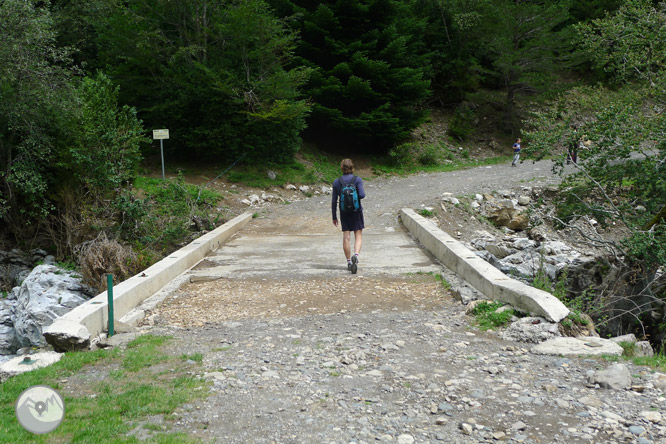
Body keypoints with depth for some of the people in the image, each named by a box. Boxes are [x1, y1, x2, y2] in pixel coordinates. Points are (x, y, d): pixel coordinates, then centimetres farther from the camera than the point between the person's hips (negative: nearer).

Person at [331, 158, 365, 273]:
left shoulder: (337, 182, 0)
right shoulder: (357, 180, -6)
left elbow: (334, 201, 2)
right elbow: (362, 195, -18)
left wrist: (334, 217, 9)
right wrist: (363, 193, 7)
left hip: (344, 213, 2)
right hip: (357, 211, -2)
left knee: (346, 238, 6)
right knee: (358, 235, 6)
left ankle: (349, 262, 9)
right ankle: (356, 254, -19)